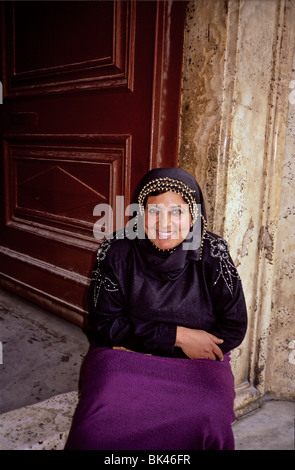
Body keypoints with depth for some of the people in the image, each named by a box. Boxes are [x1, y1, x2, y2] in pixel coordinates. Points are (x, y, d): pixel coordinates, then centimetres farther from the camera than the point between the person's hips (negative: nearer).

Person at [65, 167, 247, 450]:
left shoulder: (213, 254, -7)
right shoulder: (116, 252, -7)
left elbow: (234, 329, -5)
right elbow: (105, 324, -6)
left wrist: (141, 342, -12)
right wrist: (176, 336, -16)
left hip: (196, 363, 1)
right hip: (122, 359, 0)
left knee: (209, 422, -29)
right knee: (99, 424, -28)